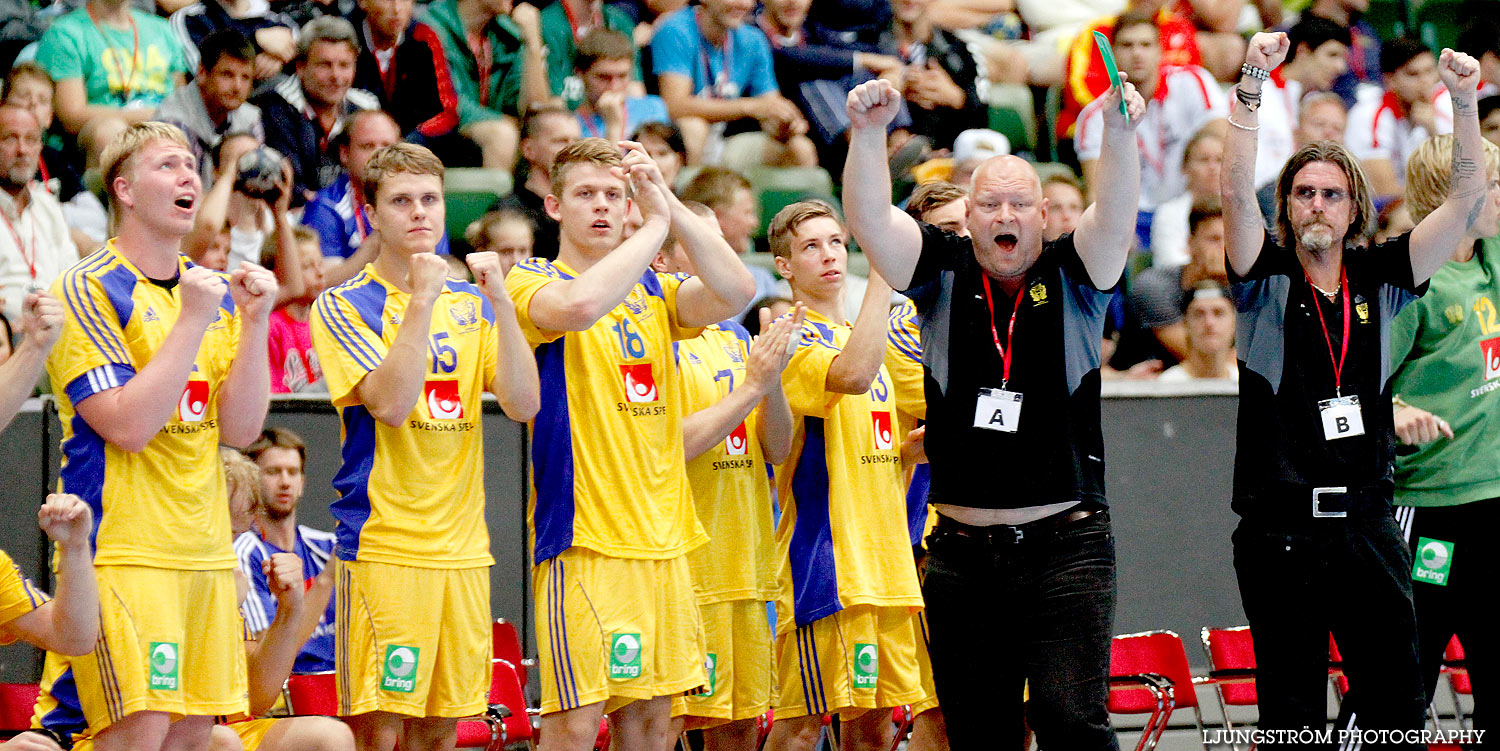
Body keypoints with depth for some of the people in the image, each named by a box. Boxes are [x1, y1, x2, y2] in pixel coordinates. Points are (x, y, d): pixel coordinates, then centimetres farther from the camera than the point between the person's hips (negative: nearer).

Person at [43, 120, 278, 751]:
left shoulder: (214, 291, 13)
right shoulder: (87, 290, -7)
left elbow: (239, 430, 6)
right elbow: (128, 426, -17)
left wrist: (254, 321, -4)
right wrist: (193, 321, -17)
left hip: (205, 550, 7)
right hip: (122, 549, -7)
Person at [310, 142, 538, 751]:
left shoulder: (469, 305, 13)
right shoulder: (344, 306, -1)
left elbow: (523, 404, 0)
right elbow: (390, 403, -15)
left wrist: (499, 301, -9)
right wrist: (421, 299, -16)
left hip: (462, 548, 5)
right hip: (381, 546, -5)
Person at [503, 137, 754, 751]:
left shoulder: (652, 289, 16)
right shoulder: (533, 281, 0)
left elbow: (735, 292, -3)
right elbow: (580, 305, -24)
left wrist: (667, 203, -12)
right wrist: (655, 224, -17)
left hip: (661, 535, 6)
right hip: (581, 537, -6)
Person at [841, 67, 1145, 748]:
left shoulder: (1072, 277, 3)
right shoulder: (944, 275, 7)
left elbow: (1116, 213, -15)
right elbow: (869, 217, -7)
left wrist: (1118, 130, -33)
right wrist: (868, 132, -23)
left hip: (1065, 546, -2)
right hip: (963, 555, 2)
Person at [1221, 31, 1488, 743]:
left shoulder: (1379, 279, 7)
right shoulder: (1269, 279, 1)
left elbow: (1466, 204, 1)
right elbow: (1235, 192, -15)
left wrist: (1465, 102, -11)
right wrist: (1251, 85, -24)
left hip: (1367, 526, 3)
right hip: (1279, 530, -3)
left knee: (1396, 700, 3)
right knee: (1292, 712, 1)